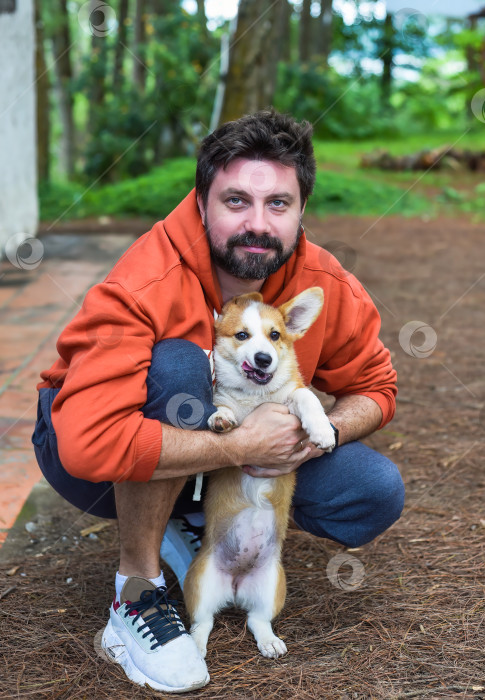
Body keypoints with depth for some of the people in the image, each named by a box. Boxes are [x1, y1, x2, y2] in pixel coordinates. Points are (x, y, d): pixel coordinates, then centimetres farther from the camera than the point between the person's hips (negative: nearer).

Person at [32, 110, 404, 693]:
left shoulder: (328, 288, -15)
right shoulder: (143, 288, -33)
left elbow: (373, 389, 1)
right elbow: (89, 445, -43)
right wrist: (241, 447, -37)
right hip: (107, 468, -5)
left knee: (376, 495, -12)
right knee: (176, 365, -37)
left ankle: (191, 524, 10)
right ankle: (135, 595, -21)